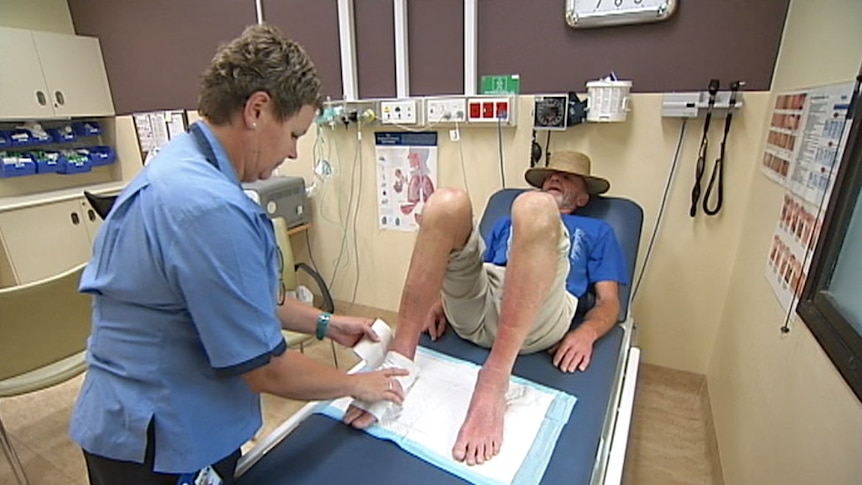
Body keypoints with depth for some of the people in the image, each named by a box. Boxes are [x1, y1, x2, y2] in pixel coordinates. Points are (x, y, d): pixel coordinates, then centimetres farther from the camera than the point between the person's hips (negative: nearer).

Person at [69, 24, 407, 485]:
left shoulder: (181, 165, -1)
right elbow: (266, 369, -24)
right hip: (159, 447, -8)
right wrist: (356, 384, -8)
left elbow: (242, 294, 8)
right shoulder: (210, 207, -33)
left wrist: (324, 323, 9)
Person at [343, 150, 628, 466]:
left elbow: (609, 301, 17)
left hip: (537, 317, -3)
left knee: (533, 206, -27)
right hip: (473, 310, 3)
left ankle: (493, 382, -37)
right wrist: (442, 300, 9)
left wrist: (586, 333, -6)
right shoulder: (507, 222, 37)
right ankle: (401, 356, -28)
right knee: (448, 202, -18)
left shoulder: (597, 232, 30)